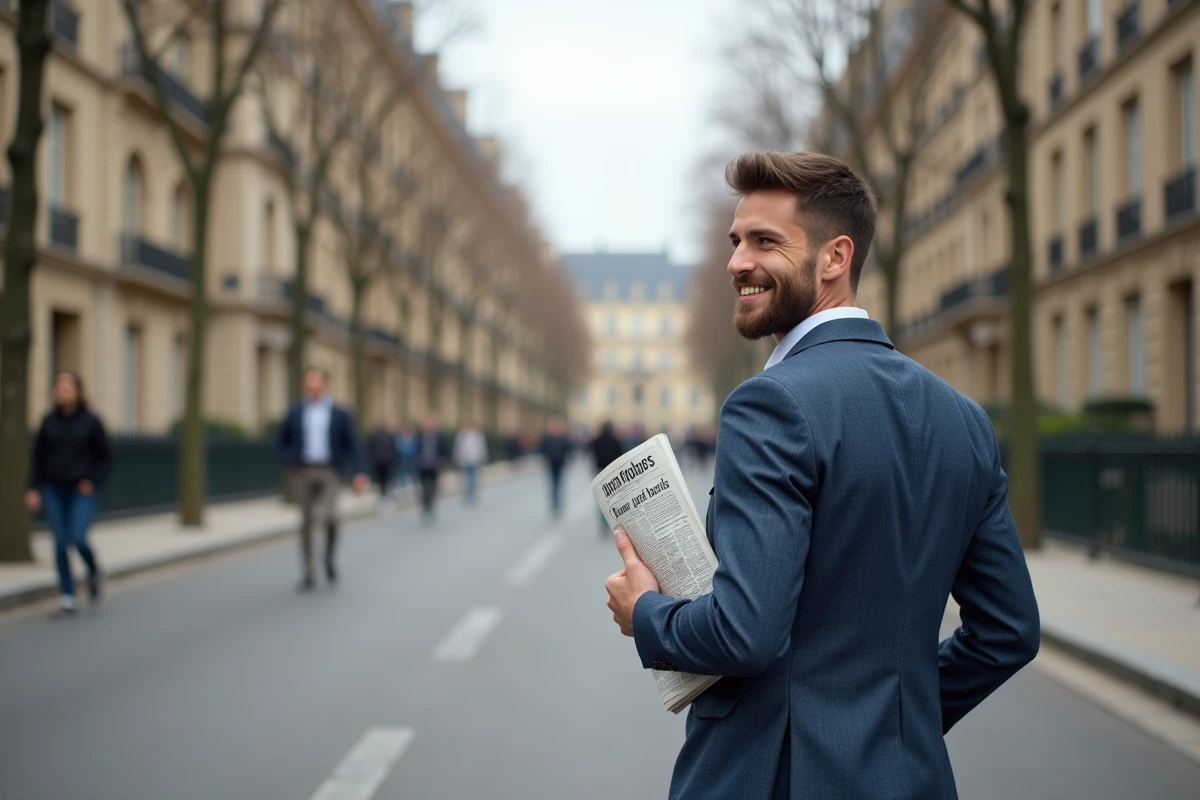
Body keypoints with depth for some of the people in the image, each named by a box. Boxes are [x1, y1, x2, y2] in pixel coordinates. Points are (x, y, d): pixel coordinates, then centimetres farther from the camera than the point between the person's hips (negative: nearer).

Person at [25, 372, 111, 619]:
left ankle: (93, 572, 16)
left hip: (82, 491, -3)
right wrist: (33, 489, 0)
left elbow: (105, 458, 0)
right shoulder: (49, 421, 3)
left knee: (77, 538, -17)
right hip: (54, 490, 3)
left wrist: (93, 481, -13)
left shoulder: (91, 422, -5)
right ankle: (67, 601, 5)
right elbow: (38, 456, 8)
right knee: (60, 543, 0)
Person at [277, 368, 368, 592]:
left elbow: (352, 446, 4)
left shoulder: (340, 414, 4)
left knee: (328, 515, -19)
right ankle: (308, 575, 6)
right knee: (306, 522, 0)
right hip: (302, 472, 2)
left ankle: (329, 558, 10)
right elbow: (283, 441, 17)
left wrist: (359, 473, -8)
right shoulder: (295, 413, 7)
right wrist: (290, 463, 0)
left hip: (328, 472, -2)